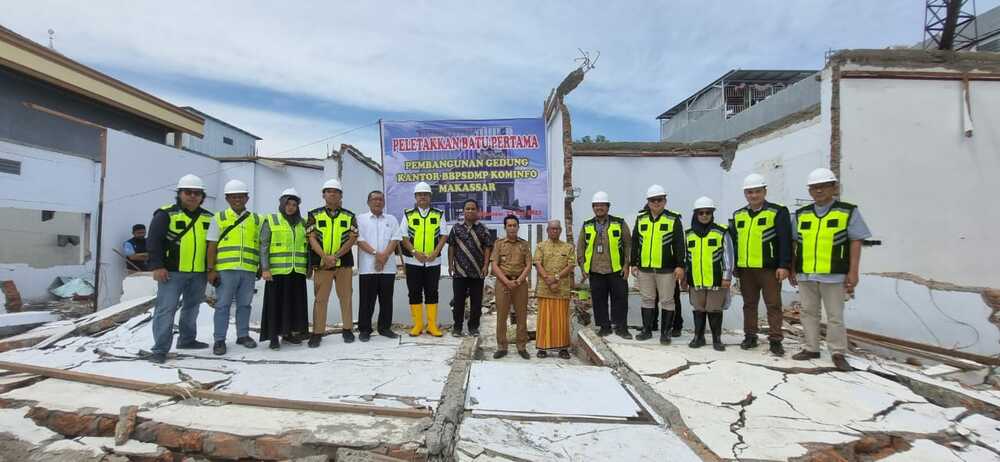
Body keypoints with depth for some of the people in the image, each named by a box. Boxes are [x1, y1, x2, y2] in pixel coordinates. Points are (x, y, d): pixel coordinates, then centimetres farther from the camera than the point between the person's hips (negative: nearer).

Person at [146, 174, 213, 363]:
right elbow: (153, 241, -8)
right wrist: (157, 266, -14)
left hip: (199, 273, 5)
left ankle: (187, 339, 31)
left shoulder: (208, 218, 11)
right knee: (166, 309, -5)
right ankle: (160, 349, 2)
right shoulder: (166, 214, -4)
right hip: (172, 271, -5)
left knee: (192, 307, 16)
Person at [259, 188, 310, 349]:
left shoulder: (302, 223, 13)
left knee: (296, 303, 7)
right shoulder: (270, 220, 1)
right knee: (275, 303, -1)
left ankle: (289, 333, 21)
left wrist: (309, 267, 12)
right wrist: (265, 268, -12)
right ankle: (274, 337, 8)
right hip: (277, 270, -4)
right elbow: (263, 246, -4)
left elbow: (307, 246, 16)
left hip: (297, 271, 4)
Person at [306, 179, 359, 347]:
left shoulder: (349, 216, 8)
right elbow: (312, 238, -2)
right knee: (320, 299, 2)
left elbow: (352, 238, -1)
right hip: (321, 263, -1)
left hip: (344, 262, 1)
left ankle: (347, 329, 16)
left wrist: (336, 256, -12)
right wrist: (325, 257, -16)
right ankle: (317, 333, 9)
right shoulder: (314, 215, 6)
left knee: (346, 297, 6)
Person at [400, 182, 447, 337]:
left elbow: (443, 236, 3)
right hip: (413, 261, 0)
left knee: (432, 293, 4)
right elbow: (404, 237, 0)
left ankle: (432, 325, 11)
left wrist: (435, 252, -12)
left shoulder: (439, 214, 6)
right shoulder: (408, 214, 5)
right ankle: (417, 325, 14)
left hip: (433, 261, 0)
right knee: (414, 293, 4)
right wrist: (414, 252, -14)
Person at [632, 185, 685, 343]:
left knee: (667, 301, 4)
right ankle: (647, 330, 22)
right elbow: (635, 243, 13)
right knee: (647, 299, 12)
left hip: (666, 269, -3)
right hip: (644, 269, 4)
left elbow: (679, 244, -3)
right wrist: (634, 264, 10)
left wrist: (680, 265, -9)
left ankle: (665, 332, 15)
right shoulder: (641, 219, 10)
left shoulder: (673, 219, 0)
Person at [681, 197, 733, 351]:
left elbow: (728, 255, -3)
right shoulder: (689, 234, 8)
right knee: (699, 310, 11)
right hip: (696, 281, 3)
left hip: (716, 280, -3)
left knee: (715, 310, 5)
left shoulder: (722, 232, -2)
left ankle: (717, 338, 18)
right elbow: (685, 257, 13)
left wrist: (727, 277, -7)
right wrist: (684, 277, 13)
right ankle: (698, 337, 22)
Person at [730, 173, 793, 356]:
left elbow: (785, 241, -9)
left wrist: (784, 265, -15)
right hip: (745, 269, 5)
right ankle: (750, 336, 22)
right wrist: (733, 266, 12)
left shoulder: (778, 212, -3)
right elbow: (732, 241, 15)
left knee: (773, 305, 1)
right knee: (749, 304, 12)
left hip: (769, 268, -5)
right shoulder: (738, 215, 11)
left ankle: (775, 340, 8)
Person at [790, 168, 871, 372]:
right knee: (808, 312, 11)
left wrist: (853, 272, -9)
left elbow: (856, 242, -4)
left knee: (835, 315, 3)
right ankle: (811, 348, 22)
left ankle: (838, 353, 15)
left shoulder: (848, 212, -1)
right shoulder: (801, 214, 9)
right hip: (805, 274, 4)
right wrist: (792, 269, 12)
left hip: (834, 274, -4)